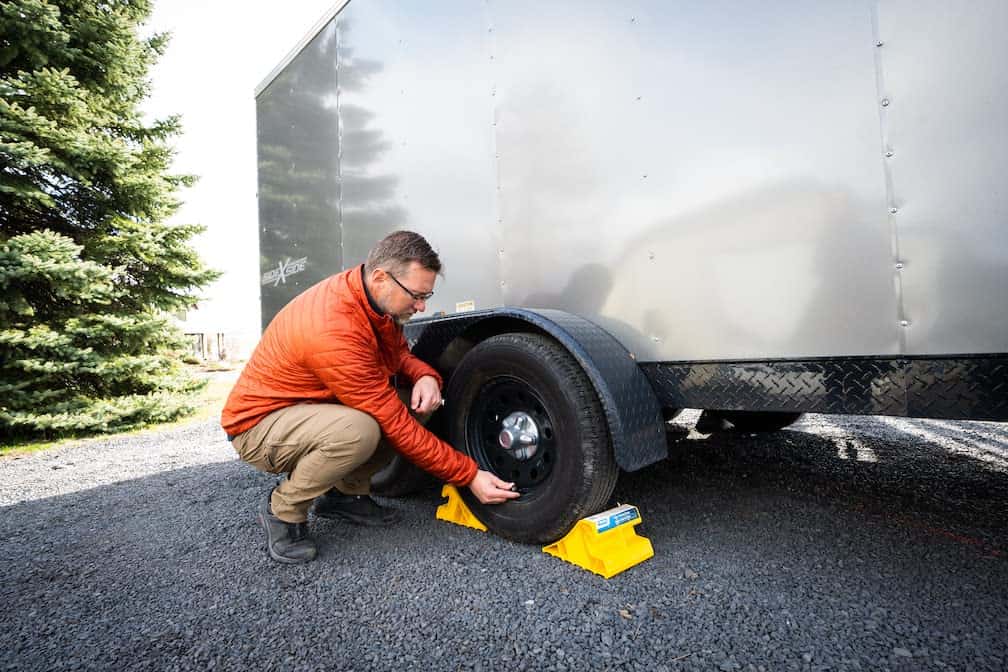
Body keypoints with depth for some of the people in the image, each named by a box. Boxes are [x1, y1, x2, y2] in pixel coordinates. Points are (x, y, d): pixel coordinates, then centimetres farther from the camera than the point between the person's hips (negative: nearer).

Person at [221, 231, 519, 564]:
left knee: (418, 402, -10)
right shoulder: (336, 331, -35)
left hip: (314, 405, 8)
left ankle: (344, 493, 6)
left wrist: (425, 377, -18)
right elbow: (396, 426, -31)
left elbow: (399, 351, 7)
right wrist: (470, 476, -25)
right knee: (358, 430, -38)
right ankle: (283, 511, -8)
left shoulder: (373, 295, -11)